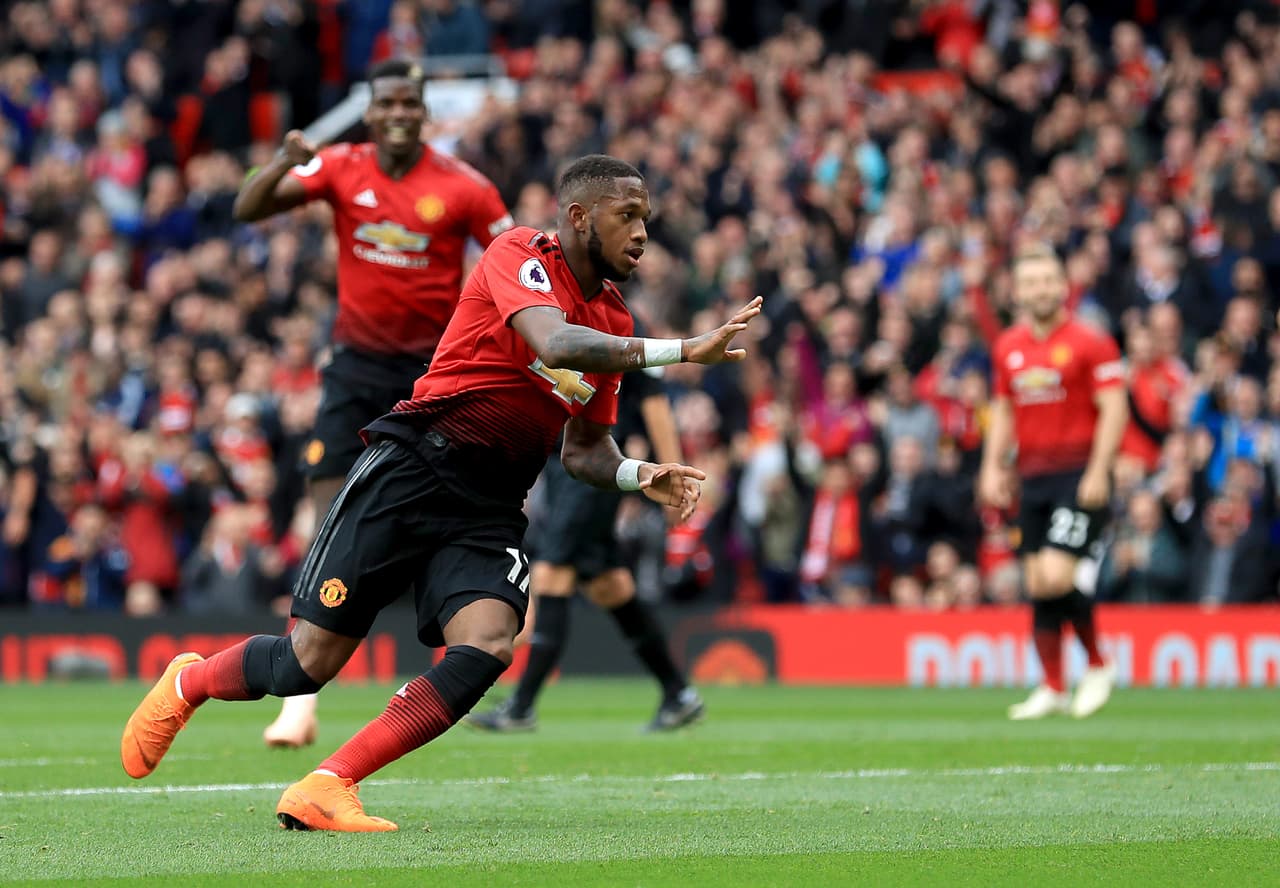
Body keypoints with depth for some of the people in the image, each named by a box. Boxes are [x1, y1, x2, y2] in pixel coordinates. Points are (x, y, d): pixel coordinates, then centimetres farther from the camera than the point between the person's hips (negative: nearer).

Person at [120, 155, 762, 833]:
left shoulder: (613, 321, 14)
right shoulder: (520, 256, -8)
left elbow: (582, 448, 22)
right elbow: (555, 344, -28)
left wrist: (635, 474, 0)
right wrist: (680, 351, -32)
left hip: (491, 511, 6)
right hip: (412, 467, -6)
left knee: (488, 644, -24)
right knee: (309, 662, -5)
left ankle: (324, 790, -20)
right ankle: (187, 682, 28)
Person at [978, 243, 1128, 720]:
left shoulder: (1090, 343, -7)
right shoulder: (1008, 347, 11)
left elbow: (1114, 408, -10)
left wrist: (1098, 472, -18)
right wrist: (993, 466, 11)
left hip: (1078, 476, -6)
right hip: (1033, 478, 6)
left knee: (1056, 578, -16)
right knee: (1036, 585, 4)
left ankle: (1098, 665, 5)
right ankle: (1053, 689, 13)